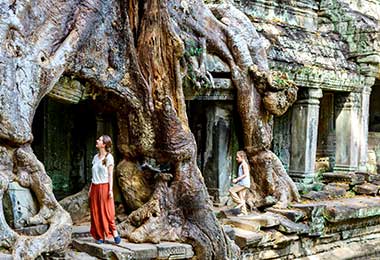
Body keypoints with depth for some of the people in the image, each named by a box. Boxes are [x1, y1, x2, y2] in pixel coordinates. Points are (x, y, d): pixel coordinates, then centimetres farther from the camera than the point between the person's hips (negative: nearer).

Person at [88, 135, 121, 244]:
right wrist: (90, 188, 14)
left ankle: (114, 233, 5)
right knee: (96, 213, 4)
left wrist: (110, 190, -12)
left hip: (104, 186, -6)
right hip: (95, 187, 6)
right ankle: (100, 236, 9)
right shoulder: (96, 157, 13)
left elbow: (110, 174, -6)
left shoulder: (108, 157, -4)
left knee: (107, 211, -6)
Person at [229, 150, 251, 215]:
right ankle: (244, 212, 11)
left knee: (231, 190, -13)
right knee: (241, 198, 9)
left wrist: (237, 179, -19)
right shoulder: (241, 164, 20)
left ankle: (240, 202, -9)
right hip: (242, 183, 10)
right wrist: (237, 180, 18)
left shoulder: (244, 164, -9)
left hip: (244, 183, -10)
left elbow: (245, 174, -18)